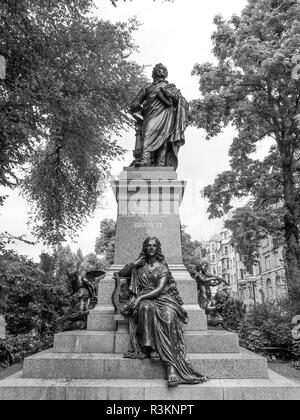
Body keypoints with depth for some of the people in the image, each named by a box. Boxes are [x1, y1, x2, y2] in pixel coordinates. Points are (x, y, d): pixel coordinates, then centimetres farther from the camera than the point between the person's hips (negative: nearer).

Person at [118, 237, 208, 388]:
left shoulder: (163, 267, 9)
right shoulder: (139, 267, 18)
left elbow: (159, 289, -3)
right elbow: (121, 274, 17)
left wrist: (140, 297, -15)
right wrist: (135, 263, 7)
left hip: (162, 298, -1)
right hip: (144, 301, 1)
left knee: (169, 317, -34)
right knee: (146, 308, -37)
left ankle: (172, 367, -39)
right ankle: (151, 347, -36)